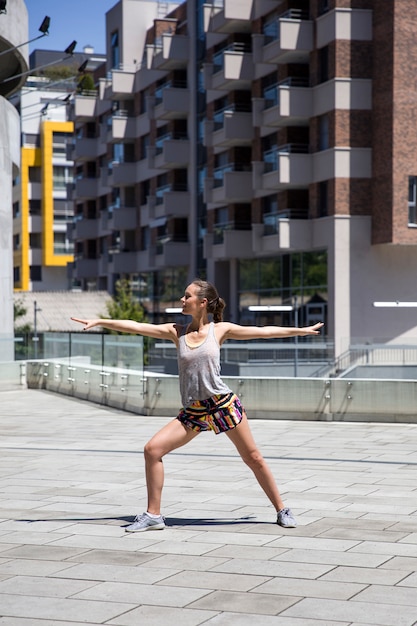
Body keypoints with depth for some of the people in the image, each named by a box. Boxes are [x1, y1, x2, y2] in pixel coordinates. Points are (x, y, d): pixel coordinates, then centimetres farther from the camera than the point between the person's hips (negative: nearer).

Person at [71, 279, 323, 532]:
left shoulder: (220, 329, 0)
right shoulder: (177, 332, 5)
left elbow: (263, 332, 6)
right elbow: (137, 327, -1)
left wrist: (301, 330, 10)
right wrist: (99, 322, -7)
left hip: (224, 404, -2)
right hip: (193, 412, 3)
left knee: (253, 458, 2)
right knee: (152, 449, -9)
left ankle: (282, 511, 18)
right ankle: (153, 515, 2)